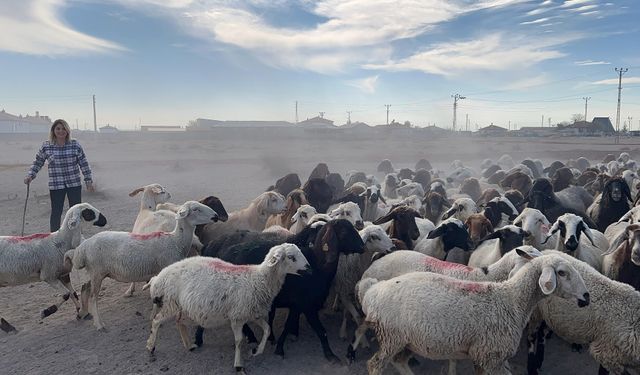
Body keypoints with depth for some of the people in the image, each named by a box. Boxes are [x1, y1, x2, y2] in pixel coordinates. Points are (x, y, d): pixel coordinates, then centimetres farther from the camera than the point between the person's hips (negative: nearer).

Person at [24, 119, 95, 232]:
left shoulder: (75, 145, 0)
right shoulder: (46, 146, 0)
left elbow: (84, 164, 4)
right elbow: (37, 163, 12)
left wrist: (89, 181, 3)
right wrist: (30, 175, -1)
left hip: (75, 185, 1)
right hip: (56, 186, -1)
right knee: (56, 213, 1)